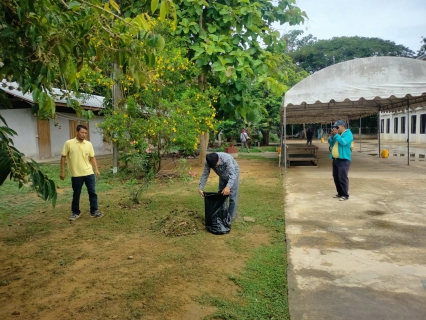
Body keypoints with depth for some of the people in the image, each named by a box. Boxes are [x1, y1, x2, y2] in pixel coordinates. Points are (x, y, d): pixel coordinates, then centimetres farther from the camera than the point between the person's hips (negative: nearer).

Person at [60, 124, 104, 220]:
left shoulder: (89, 144, 4)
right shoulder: (69, 143, -5)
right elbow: (63, 157, -2)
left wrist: (96, 169, 1)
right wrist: (62, 171, -4)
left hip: (89, 173, 3)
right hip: (76, 174, -3)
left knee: (92, 192, 5)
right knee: (76, 194, 9)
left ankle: (94, 211, 16)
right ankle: (75, 213, 23)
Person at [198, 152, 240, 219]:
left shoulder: (227, 159, -42)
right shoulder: (207, 162, -28)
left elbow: (232, 174, -47)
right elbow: (205, 175, -20)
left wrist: (228, 187, -61)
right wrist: (200, 188, -28)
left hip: (233, 172, -5)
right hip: (222, 175, 5)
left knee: (232, 195, -8)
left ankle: (231, 216, 2)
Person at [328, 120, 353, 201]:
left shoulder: (348, 134, -7)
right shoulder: (337, 134, 17)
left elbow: (343, 142, -23)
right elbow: (330, 143, 15)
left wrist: (336, 135, -17)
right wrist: (332, 136, -1)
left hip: (343, 159, -8)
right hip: (335, 159, 8)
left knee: (342, 178, -9)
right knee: (336, 178, 12)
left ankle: (345, 195, -1)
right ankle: (340, 193, 22)